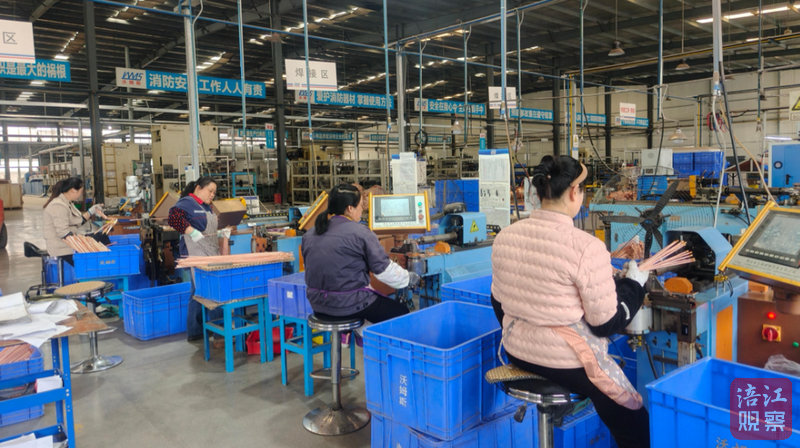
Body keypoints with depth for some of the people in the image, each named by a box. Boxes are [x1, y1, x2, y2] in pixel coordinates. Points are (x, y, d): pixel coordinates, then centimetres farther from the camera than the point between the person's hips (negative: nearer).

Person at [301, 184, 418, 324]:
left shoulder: (309, 235, 6)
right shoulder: (360, 233, -14)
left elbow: (312, 270, 15)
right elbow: (384, 269, -10)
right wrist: (409, 278, 7)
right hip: (349, 305, -8)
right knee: (401, 312, 8)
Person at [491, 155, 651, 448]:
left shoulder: (505, 236, -5)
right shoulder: (587, 247, -23)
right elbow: (606, 324, -15)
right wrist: (634, 284, 0)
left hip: (517, 352, 7)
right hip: (568, 362, -7)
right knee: (634, 421, 19)